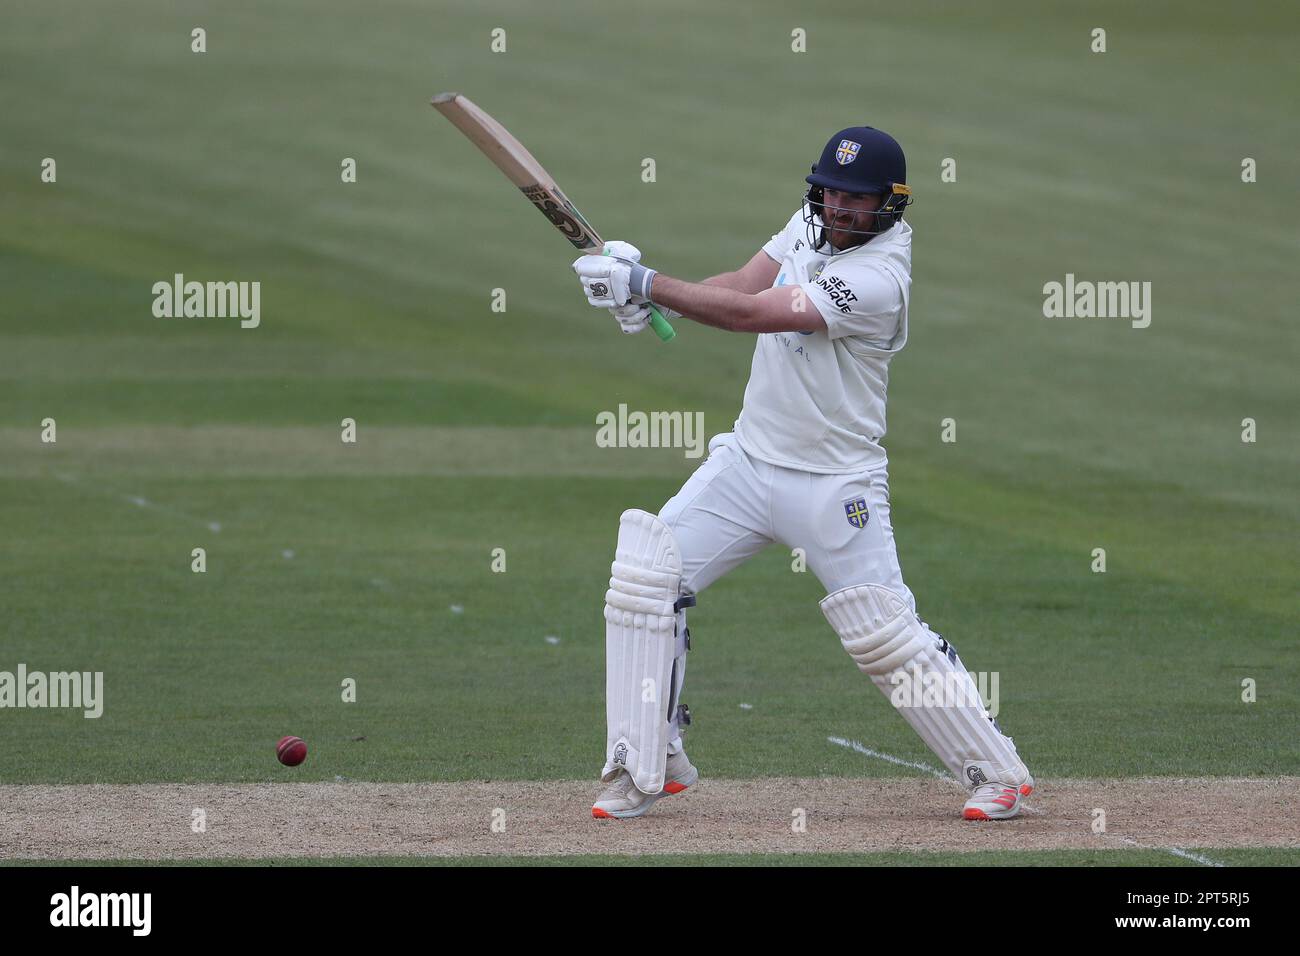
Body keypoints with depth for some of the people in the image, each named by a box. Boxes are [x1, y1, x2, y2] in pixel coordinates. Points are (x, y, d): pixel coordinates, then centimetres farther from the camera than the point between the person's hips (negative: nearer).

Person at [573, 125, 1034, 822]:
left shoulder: (880, 278, -24)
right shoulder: (811, 223, 3)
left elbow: (755, 314, -29)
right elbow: (741, 285, -3)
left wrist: (646, 285, -30)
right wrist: (644, 287, -21)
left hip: (834, 487, -7)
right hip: (748, 459, 7)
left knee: (888, 636, -7)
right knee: (644, 577, -3)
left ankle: (999, 773, 9)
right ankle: (649, 767, 5)